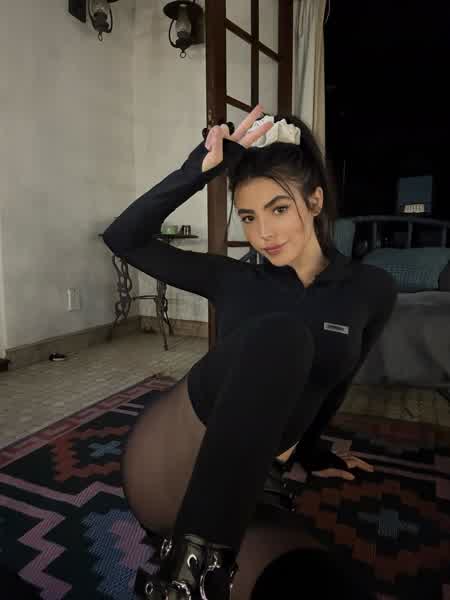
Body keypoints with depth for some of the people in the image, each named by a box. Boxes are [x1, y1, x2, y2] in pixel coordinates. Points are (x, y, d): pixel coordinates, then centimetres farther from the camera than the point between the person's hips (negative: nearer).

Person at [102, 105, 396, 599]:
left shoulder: (370, 290, 4)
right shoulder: (234, 280, 3)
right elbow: (123, 238, 3)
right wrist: (198, 170, -5)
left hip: (241, 491, 1)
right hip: (166, 463, 0)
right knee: (279, 334, -30)